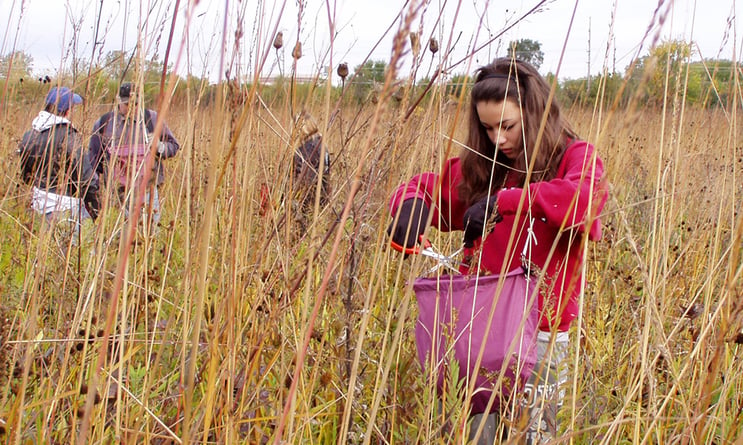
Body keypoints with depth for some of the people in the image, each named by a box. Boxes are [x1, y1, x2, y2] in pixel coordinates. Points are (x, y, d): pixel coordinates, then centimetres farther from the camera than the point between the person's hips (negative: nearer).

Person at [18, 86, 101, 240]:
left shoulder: (29, 136, 6)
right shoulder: (69, 138, -16)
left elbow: (26, 175, 14)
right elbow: (85, 177, -15)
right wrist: (96, 210, -7)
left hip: (39, 202, 7)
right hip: (65, 205, -7)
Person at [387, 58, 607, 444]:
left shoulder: (574, 158, -4)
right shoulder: (479, 167, 10)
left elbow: (586, 195, -26)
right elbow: (428, 186, 19)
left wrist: (503, 202, -29)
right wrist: (411, 204, -6)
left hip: (540, 329, -3)